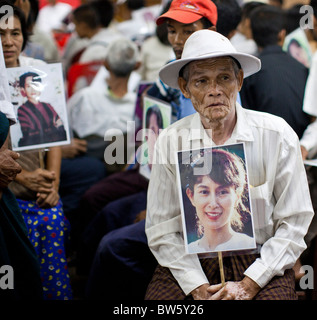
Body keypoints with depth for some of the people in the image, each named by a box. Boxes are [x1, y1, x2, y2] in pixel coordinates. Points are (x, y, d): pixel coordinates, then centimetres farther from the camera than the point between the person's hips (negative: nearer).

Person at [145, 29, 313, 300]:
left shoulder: (277, 134, -1)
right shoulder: (170, 141, 1)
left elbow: (294, 224, -1)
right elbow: (162, 229, 2)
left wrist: (248, 285, -10)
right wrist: (198, 288, -11)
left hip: (260, 261, 0)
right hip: (189, 263, 1)